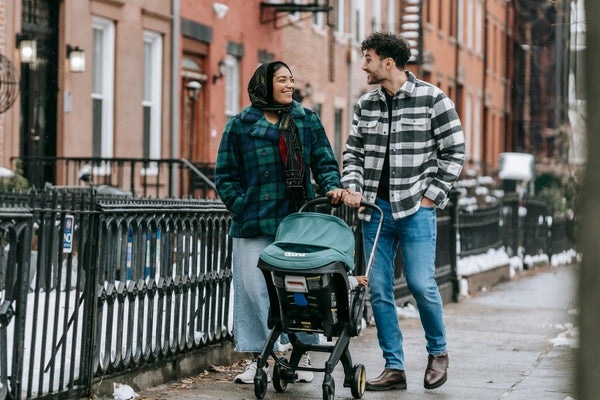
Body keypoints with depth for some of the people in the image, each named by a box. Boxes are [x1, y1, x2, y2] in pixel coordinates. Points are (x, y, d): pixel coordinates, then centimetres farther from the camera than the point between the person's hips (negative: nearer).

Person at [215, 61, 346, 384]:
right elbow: (226, 175, 7)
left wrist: (331, 187, -6)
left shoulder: (306, 120, 12)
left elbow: (324, 161, 13)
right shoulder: (240, 126, 5)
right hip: (255, 225, -1)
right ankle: (257, 359, 7)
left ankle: (303, 356, 11)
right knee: (254, 288, -3)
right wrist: (242, 207, -3)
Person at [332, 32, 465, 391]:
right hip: (375, 208, 5)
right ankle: (394, 368, 10)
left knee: (421, 284, -10)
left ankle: (438, 351, 15)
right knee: (379, 289, 2)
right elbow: (353, 152, 17)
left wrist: (430, 196, -7)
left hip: (416, 209, -5)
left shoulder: (433, 99, -3)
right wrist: (352, 187, -1)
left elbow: (455, 153, -2)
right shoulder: (366, 105, 11)